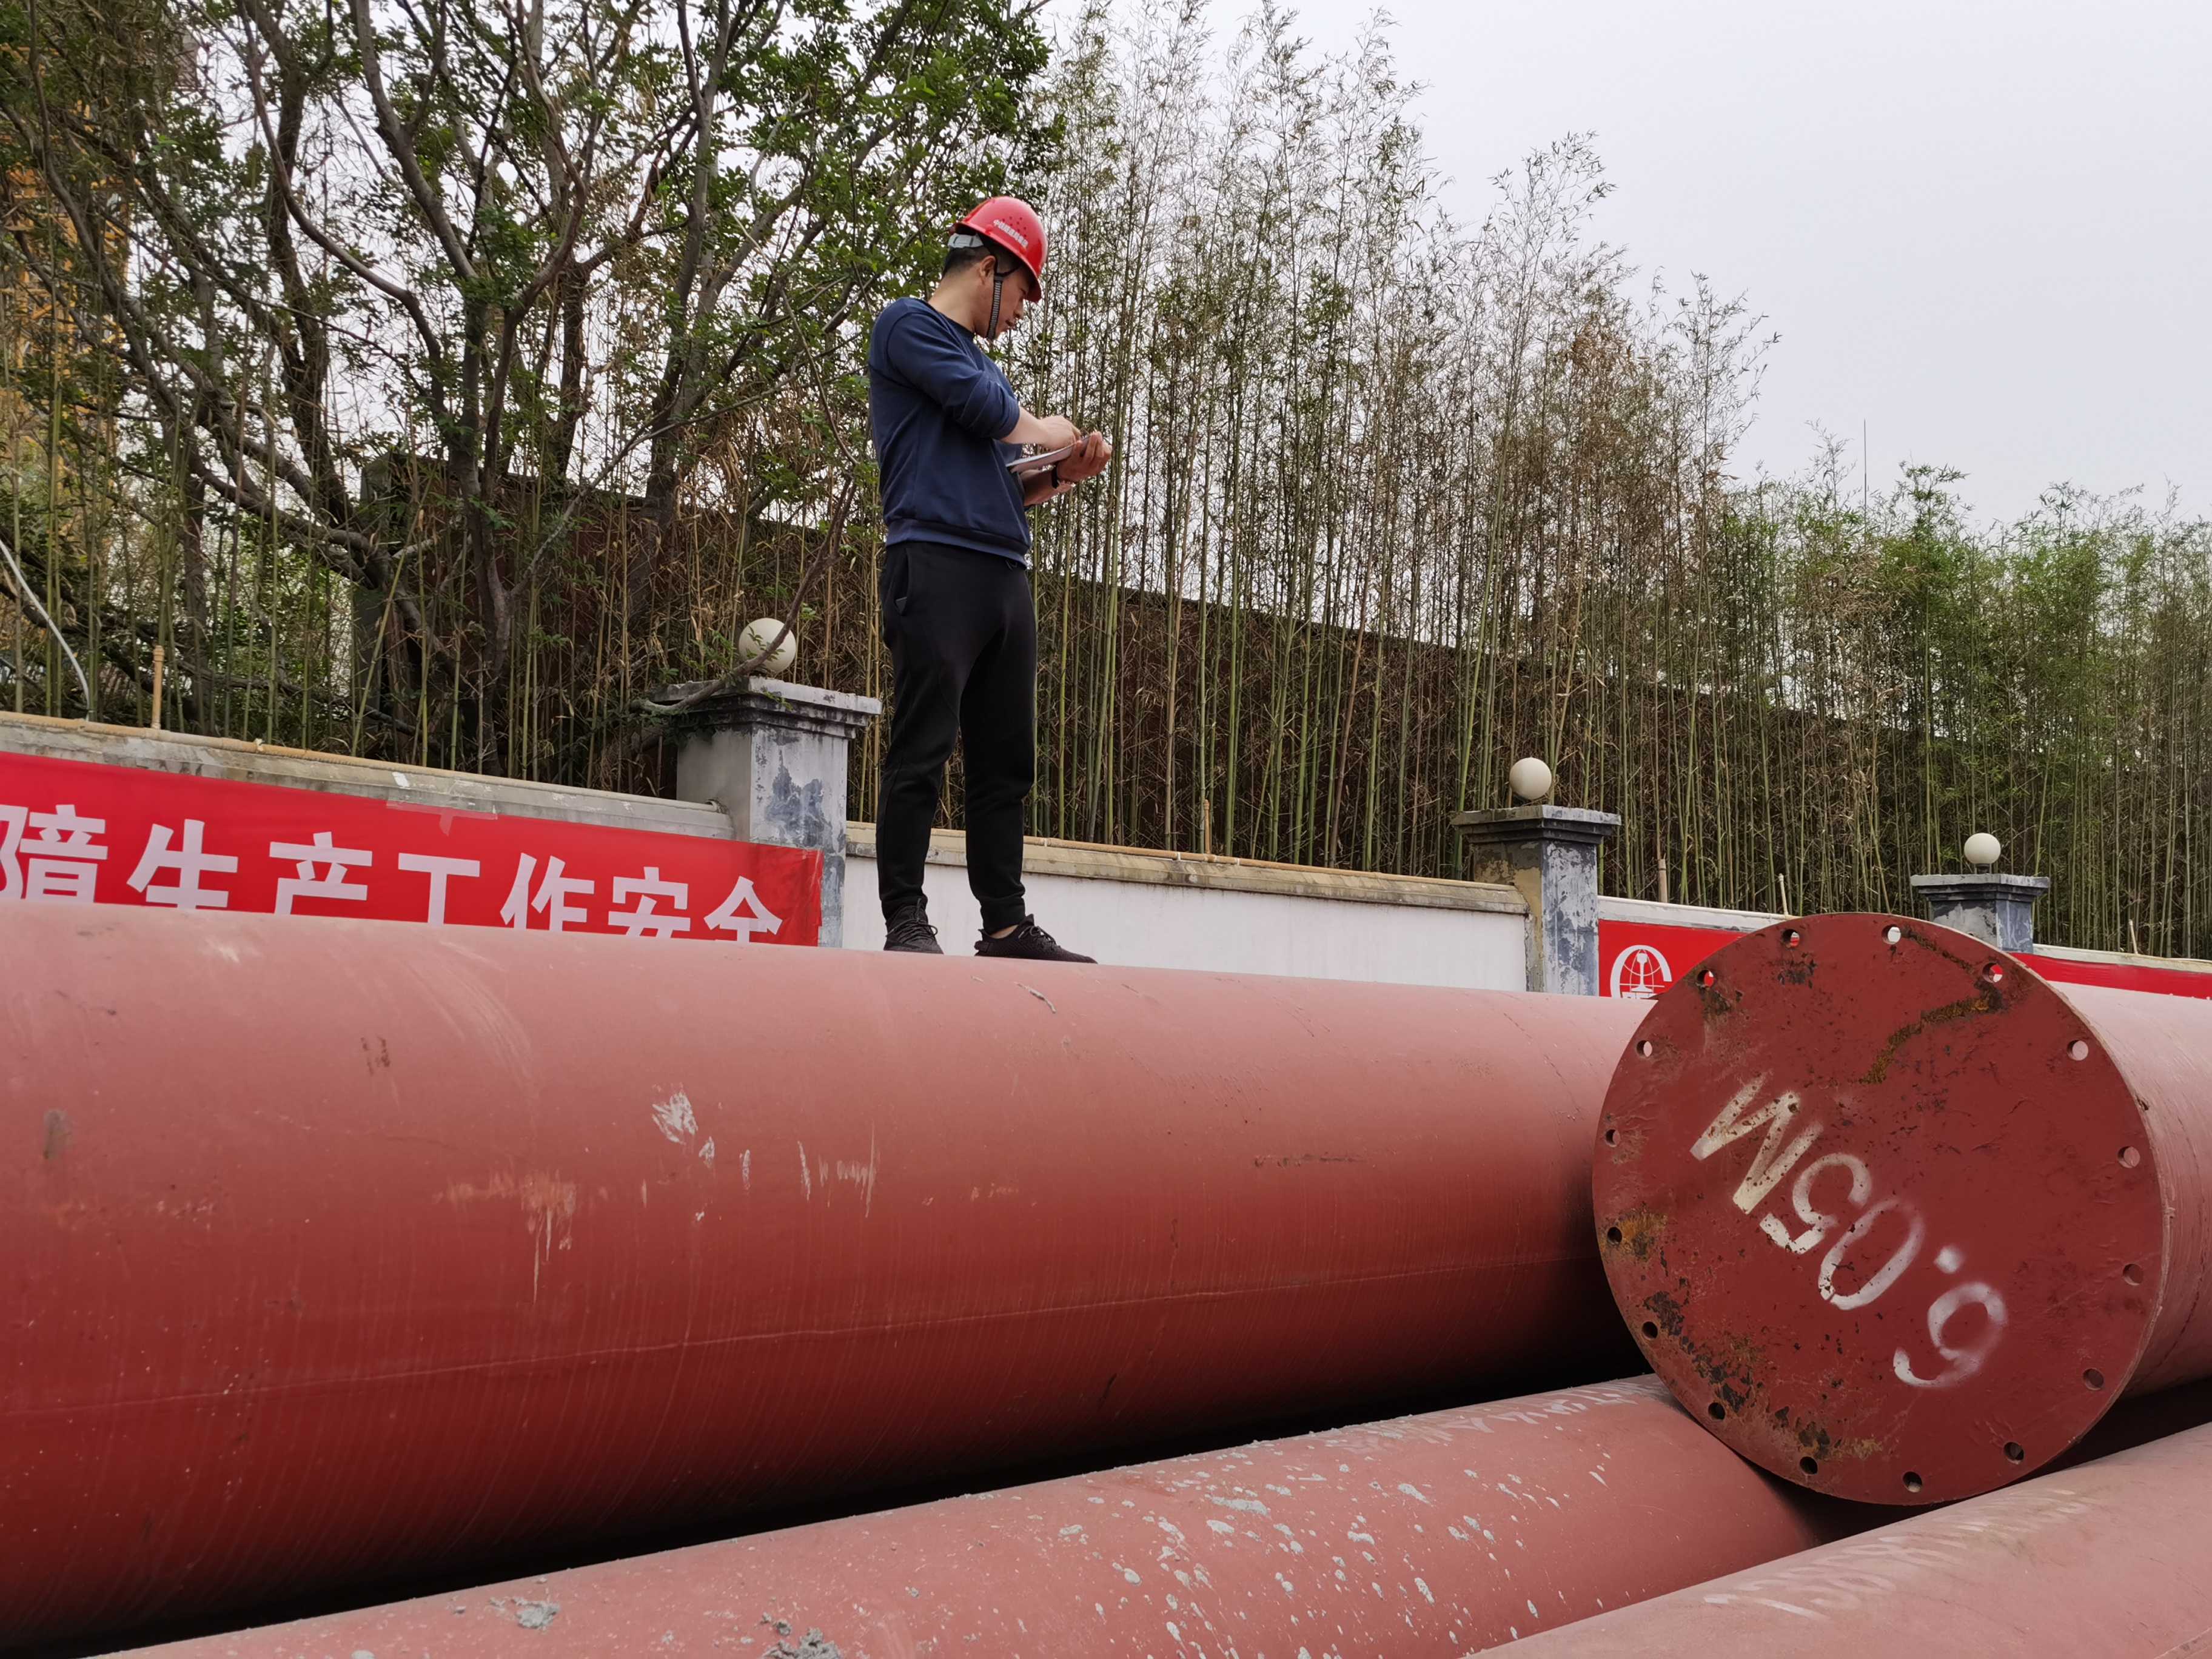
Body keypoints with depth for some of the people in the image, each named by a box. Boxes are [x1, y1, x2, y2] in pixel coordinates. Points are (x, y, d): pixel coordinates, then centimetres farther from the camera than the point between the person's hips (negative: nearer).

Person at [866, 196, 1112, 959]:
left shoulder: (985, 367, 29)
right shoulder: (908, 324, 4)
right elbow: (982, 406, -10)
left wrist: (1062, 475, 12)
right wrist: (1047, 433, 8)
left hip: (1005, 575, 8)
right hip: (936, 564, -8)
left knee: (1006, 762, 4)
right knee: (922, 754, -10)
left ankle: (1006, 925, 6)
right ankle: (906, 924, -8)